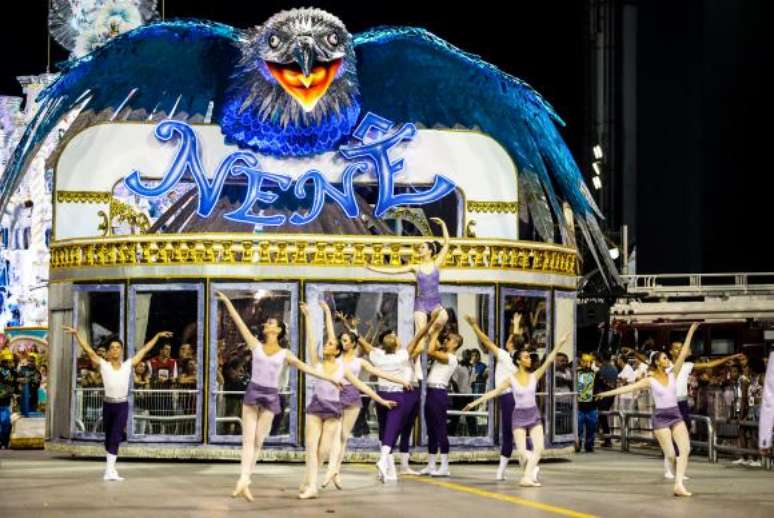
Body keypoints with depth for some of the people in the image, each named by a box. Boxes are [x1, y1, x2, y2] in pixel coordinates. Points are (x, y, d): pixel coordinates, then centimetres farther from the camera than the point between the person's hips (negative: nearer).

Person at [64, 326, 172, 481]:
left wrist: (157, 336, 13)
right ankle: (111, 467, 26)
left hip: (123, 405, -1)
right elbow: (88, 349, -6)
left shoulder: (128, 365, 1)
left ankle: (110, 470, -14)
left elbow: (144, 350, 8)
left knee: (115, 437, -11)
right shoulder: (103, 365, -2)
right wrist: (76, 334, -13)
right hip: (108, 405, 1)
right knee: (109, 437, 13)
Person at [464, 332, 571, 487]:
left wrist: (560, 344, -14)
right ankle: (530, 471, 13)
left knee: (539, 447, -15)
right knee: (522, 451, -11)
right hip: (519, 416, -2)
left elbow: (549, 360, -6)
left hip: (534, 415, 2)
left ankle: (527, 477, -12)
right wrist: (475, 402, -11)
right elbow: (494, 392, -5)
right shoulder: (511, 379, -4)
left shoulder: (534, 376, 0)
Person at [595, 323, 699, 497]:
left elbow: (683, 353, 2)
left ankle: (679, 485, -18)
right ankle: (678, 481, 19)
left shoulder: (672, 375, 6)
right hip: (661, 417, -3)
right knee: (670, 454, -6)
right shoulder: (650, 381, -3)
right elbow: (629, 387, -8)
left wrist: (691, 332, -2)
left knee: (685, 449, -15)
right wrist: (607, 393, -14)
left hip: (676, 415, 3)